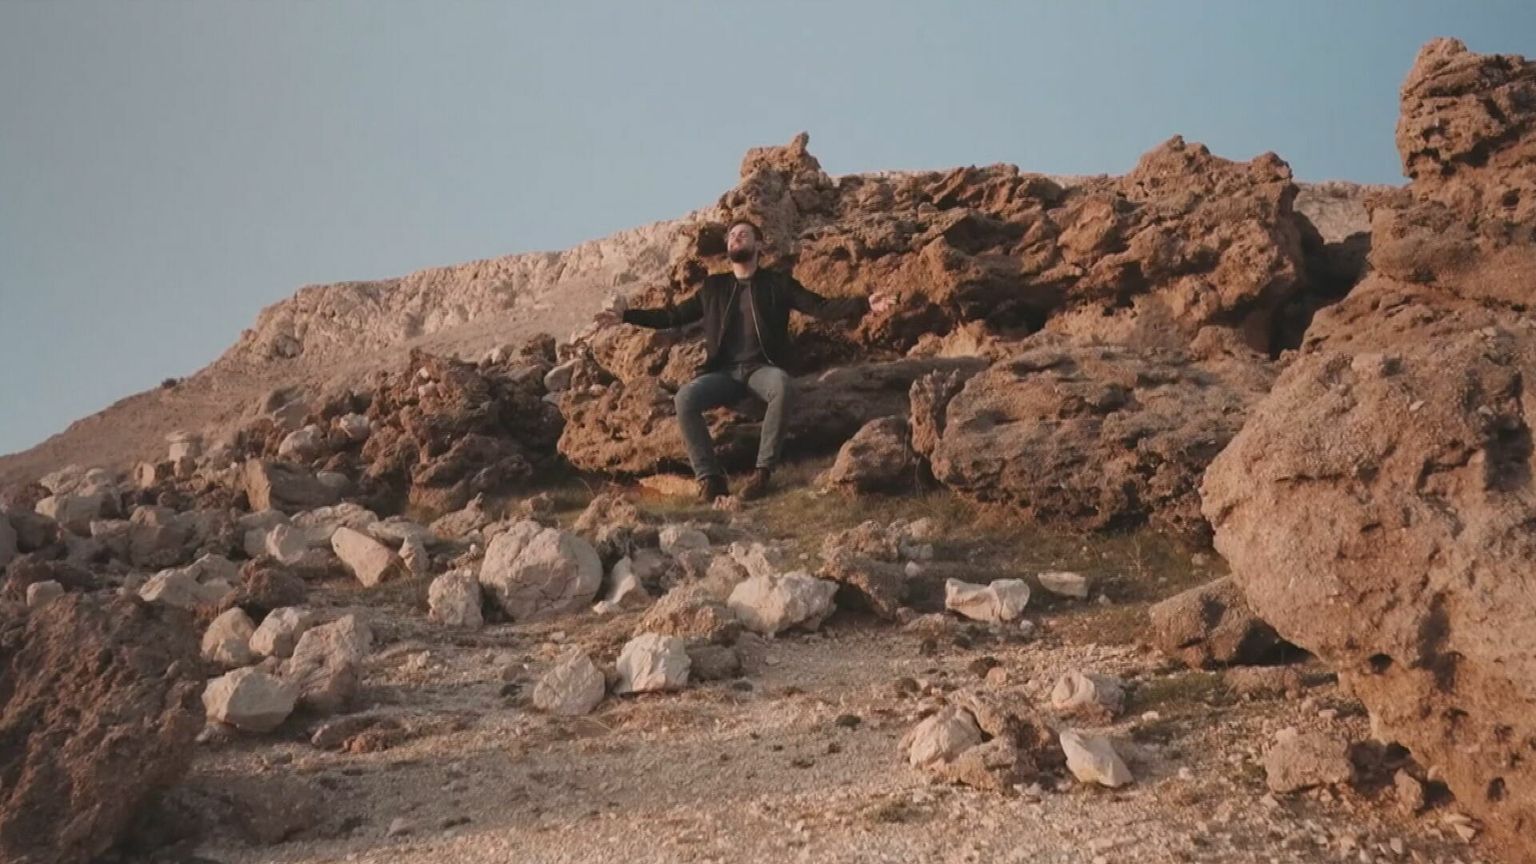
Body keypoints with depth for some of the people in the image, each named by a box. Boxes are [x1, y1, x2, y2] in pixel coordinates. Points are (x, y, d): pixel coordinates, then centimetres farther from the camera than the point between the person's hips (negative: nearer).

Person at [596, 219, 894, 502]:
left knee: (782, 387, -38)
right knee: (685, 397, -29)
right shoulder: (713, 287, 20)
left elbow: (821, 307, 4)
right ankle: (710, 476, -23)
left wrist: (865, 304, -11)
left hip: (761, 368, -2)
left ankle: (763, 471, -32)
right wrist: (628, 315, 14)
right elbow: (674, 315, 23)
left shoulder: (778, 283, 12)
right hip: (724, 372, 2)